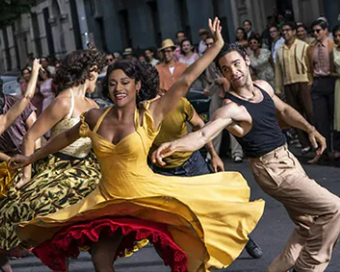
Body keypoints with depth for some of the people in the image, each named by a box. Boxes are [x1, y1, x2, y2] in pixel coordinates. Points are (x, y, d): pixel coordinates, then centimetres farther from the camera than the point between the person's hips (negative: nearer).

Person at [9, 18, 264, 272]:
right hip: (109, 200, 4)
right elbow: (66, 137, 15)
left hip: (148, 196, -4)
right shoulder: (96, 117, -2)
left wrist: (217, 46, -16)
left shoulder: (149, 114, -13)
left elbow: (186, 80, -15)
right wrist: (31, 158, 24)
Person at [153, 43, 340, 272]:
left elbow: (285, 110, 21)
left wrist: (309, 128, 11)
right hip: (272, 169, -8)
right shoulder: (231, 107, -22)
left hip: (288, 159, 8)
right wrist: (174, 144, -57)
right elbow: (204, 133, -39)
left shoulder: (263, 87, 2)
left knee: (308, 225, 15)